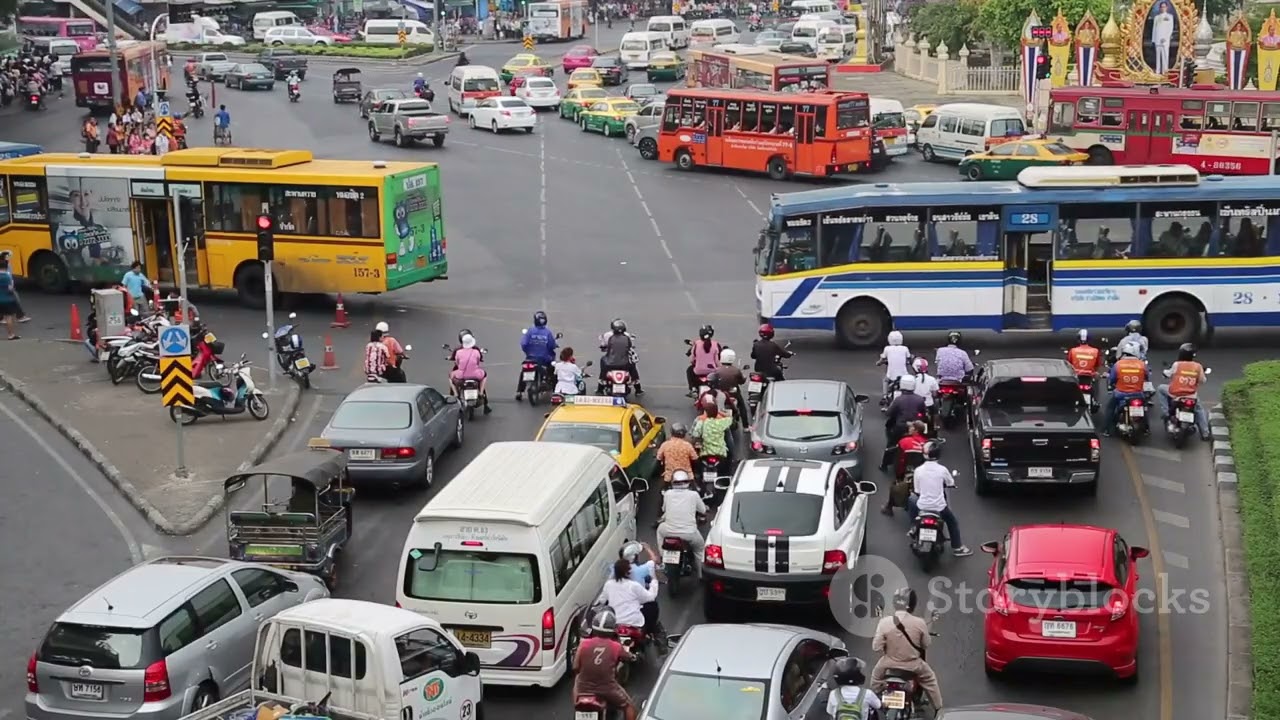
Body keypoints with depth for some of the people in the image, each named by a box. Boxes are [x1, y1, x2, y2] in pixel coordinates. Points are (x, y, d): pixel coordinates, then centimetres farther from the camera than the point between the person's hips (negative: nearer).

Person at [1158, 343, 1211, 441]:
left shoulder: (1177, 365, -9)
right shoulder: (1198, 367, -4)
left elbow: (1168, 374, 3)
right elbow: (1202, 381, 5)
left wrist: (1165, 371, 26)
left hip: (1174, 394, -2)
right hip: (1191, 396, 2)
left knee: (1161, 388, 25)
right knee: (1200, 408, 27)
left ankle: (1165, 412, 13)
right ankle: (1205, 433, 22)